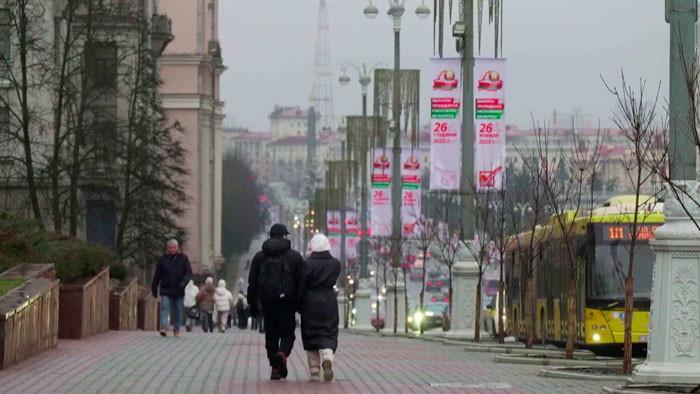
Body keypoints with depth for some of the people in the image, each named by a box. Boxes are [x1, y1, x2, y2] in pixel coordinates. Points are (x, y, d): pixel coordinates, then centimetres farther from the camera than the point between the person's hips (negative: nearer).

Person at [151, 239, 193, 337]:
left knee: (178, 311, 8)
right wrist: (154, 288, 9)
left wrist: (184, 282, -21)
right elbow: (157, 275, 8)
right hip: (165, 290, -1)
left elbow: (189, 273, -3)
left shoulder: (183, 258, 2)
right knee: (165, 308, -15)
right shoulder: (163, 259, 3)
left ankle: (176, 329, 21)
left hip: (179, 291, 1)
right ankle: (164, 328, -22)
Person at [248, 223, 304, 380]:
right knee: (287, 333, 4)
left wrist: (252, 304, 12)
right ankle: (282, 354, -26)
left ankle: (275, 368, 6)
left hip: (267, 302, 2)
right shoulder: (294, 256, 2)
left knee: (271, 335, 10)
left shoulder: (259, 257, 8)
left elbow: (252, 283, 8)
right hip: (287, 302, -2)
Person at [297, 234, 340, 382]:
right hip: (329, 301, 2)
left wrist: (299, 304, 3)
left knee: (311, 336, 8)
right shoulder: (335, 264, -1)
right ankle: (327, 359, -26)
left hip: (311, 303, -2)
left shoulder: (308, 264, -10)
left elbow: (301, 286, -6)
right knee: (328, 334, 4)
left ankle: (314, 372, 8)